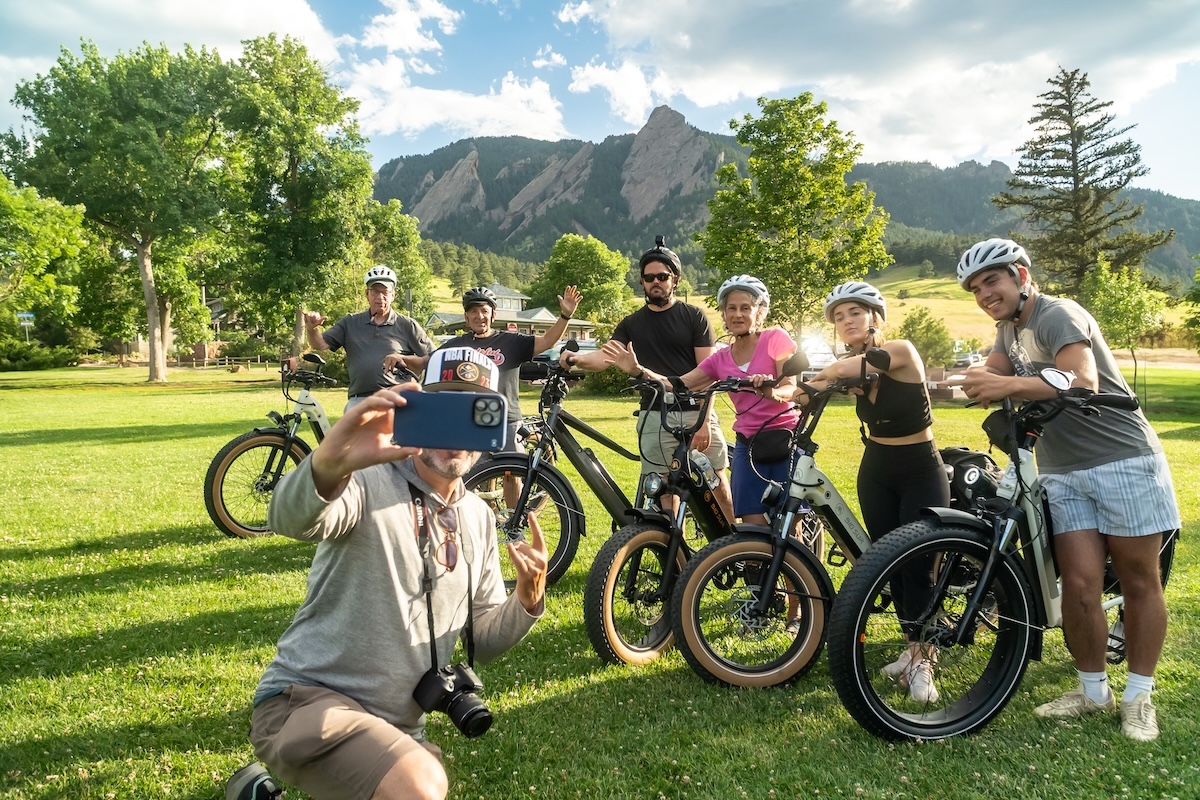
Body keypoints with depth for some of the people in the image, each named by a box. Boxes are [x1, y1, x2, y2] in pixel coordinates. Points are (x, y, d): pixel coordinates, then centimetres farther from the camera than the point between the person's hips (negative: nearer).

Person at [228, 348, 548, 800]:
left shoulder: (478, 518, 8)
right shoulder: (370, 482, -12)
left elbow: (483, 642, 10)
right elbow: (292, 519, -35)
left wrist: (527, 599, -11)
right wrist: (330, 462, -57)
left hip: (396, 727, 8)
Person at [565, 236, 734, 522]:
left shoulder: (694, 317, 3)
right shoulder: (631, 324, 11)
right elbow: (605, 356, -6)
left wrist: (704, 421, -13)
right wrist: (576, 358, -28)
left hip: (695, 413, -2)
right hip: (653, 417, 2)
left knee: (718, 484, -1)